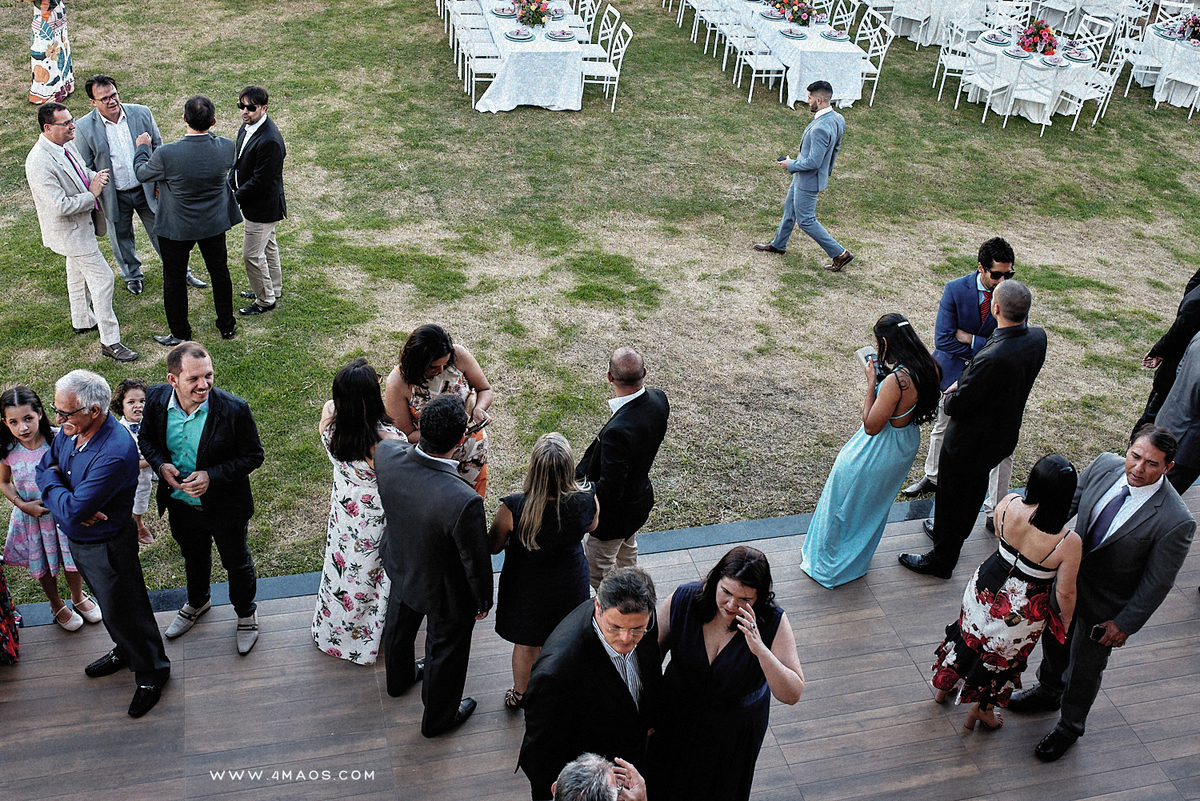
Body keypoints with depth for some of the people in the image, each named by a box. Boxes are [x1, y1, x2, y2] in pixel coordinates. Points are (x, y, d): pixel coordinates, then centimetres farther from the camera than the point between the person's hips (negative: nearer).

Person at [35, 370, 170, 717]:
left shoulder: (115, 453, -36)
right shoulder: (70, 430, -9)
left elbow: (72, 511, -35)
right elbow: (44, 471, 0)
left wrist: (52, 482, -16)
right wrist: (72, 503, -19)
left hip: (107, 547, -8)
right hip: (77, 540, 8)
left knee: (125, 612, 10)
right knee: (109, 605, 28)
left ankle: (151, 673, 31)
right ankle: (126, 652, 51)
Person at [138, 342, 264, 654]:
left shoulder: (234, 409, -28)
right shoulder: (156, 399, -17)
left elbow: (253, 456, -18)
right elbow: (146, 438, 2)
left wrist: (212, 476, -29)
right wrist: (161, 465, -18)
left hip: (225, 508, -3)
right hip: (180, 505, 4)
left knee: (237, 563, 20)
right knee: (193, 558, 31)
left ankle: (246, 613, 48)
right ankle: (197, 603, 61)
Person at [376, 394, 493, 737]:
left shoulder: (386, 454, -31)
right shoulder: (464, 502, -45)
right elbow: (476, 562, -25)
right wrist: (484, 600, -7)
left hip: (400, 567, 6)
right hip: (445, 592, -5)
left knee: (400, 626, 35)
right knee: (444, 651, 25)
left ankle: (399, 678, 67)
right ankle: (438, 717, 52)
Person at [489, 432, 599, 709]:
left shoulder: (513, 509, -35)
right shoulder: (587, 499, -29)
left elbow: (494, 547, -16)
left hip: (527, 588, -2)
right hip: (569, 584, 2)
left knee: (527, 644, 26)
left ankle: (520, 694, 52)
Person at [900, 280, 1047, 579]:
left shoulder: (991, 359, -40)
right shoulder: (1037, 338, -14)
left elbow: (956, 407, -29)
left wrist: (950, 394, -6)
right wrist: (964, 384, 0)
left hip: (970, 441, -8)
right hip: (1004, 434, 8)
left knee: (953, 498, 14)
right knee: (975, 488, 30)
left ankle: (942, 559, 35)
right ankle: (956, 534, 56)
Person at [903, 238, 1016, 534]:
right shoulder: (955, 290, -17)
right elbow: (942, 338, -20)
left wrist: (970, 339, -22)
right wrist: (985, 349, -20)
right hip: (953, 371, 2)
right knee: (942, 427, 24)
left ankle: (994, 514, 8)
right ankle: (933, 477, 51)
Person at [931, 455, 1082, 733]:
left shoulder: (1009, 504, -23)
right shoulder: (1069, 543, -32)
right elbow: (1065, 592, -17)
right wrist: (1065, 622, 2)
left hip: (987, 587, 3)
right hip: (1022, 612, -3)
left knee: (970, 633, 31)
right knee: (1002, 656, 25)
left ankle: (945, 686, 57)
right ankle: (982, 710, 50)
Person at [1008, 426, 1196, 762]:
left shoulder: (1175, 522, -31)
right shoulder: (1105, 465, -18)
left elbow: (1157, 582, -20)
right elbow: (1069, 501, -1)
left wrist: (1125, 624, -15)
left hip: (1104, 607, -5)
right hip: (1068, 582, 5)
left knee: (1085, 669, 19)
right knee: (1053, 641, 29)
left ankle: (1069, 726, 48)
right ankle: (1049, 690, 61)